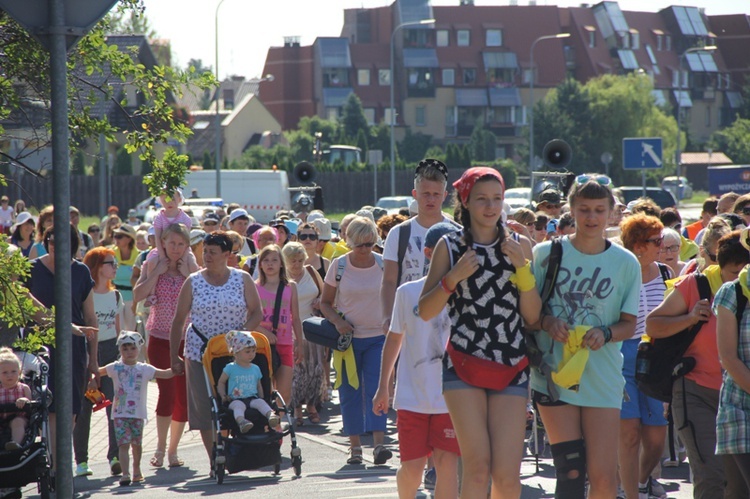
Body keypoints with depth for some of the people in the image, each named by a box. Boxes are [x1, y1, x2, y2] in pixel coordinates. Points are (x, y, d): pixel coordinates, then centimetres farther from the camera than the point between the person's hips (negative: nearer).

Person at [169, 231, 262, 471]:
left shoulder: (243, 279, 4)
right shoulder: (193, 282, 4)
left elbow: (257, 312, 4)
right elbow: (178, 320, 6)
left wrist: (242, 333, -14)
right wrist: (174, 357, 3)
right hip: (199, 352, 0)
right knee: (204, 409, -4)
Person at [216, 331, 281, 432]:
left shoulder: (255, 369, 18)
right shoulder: (230, 368, 6)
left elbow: (259, 385, 26)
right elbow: (221, 383, 14)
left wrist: (261, 398, 11)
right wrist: (223, 396, -2)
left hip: (252, 398, 3)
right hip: (236, 399, -3)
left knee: (260, 403, -30)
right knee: (238, 405, -38)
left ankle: (271, 415, -56)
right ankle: (241, 421, -65)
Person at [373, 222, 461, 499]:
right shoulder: (408, 292, 1)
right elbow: (394, 338, 12)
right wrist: (383, 386, 15)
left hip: (451, 397, 0)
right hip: (412, 395, 0)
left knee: (447, 464, -9)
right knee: (412, 467, 3)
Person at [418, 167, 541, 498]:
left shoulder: (517, 247, 10)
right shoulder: (450, 247, 4)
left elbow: (533, 316, 4)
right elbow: (425, 312, 1)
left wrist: (522, 268, -7)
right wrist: (452, 278, -13)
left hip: (511, 369, 2)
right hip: (464, 366, -2)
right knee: (477, 466, -11)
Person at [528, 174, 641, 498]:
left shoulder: (626, 263, 5)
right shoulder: (545, 253, 3)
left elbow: (629, 324, 8)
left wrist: (605, 334, -13)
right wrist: (546, 323, -14)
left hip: (603, 378, 1)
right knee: (570, 472, -6)